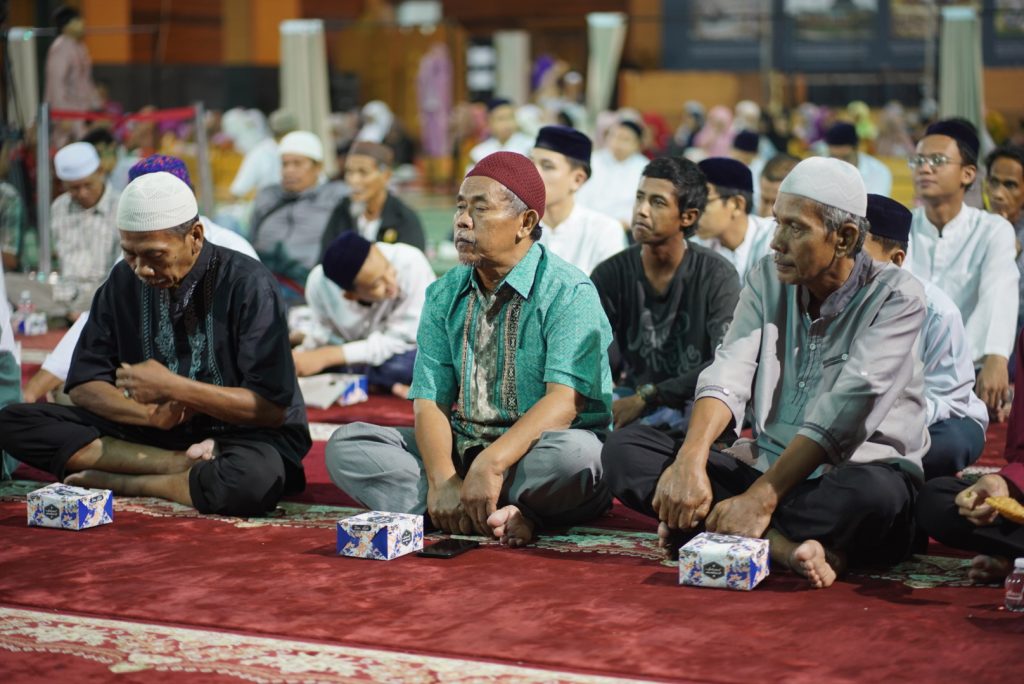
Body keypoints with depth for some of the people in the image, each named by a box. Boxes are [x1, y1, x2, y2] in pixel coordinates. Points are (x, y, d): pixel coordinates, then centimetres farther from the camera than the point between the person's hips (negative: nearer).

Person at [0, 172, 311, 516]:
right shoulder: (125, 280, -1)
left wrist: (171, 387, -22)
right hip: (158, 432, 5)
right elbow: (84, 385, 2)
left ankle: (120, 482, -16)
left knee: (253, 478, -42)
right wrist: (151, 413, -18)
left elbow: (272, 407, -18)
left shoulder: (247, 284, -15)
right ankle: (182, 467, -20)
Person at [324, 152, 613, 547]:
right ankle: (494, 515, -27)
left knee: (576, 452, -39)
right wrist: (441, 479, -20)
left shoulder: (568, 292, -10)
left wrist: (491, 464, -34)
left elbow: (564, 401, -21)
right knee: (346, 444, -12)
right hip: (461, 452, 6)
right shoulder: (445, 296, 8)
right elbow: (430, 399, -1)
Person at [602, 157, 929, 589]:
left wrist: (762, 497, -30)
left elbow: (844, 412, -22)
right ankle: (782, 547, -28)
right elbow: (728, 375, -8)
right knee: (623, 449, -13)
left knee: (873, 493, -41)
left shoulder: (895, 295, -10)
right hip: (764, 466, 5)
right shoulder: (768, 279, 5)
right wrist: (690, 460, -28)